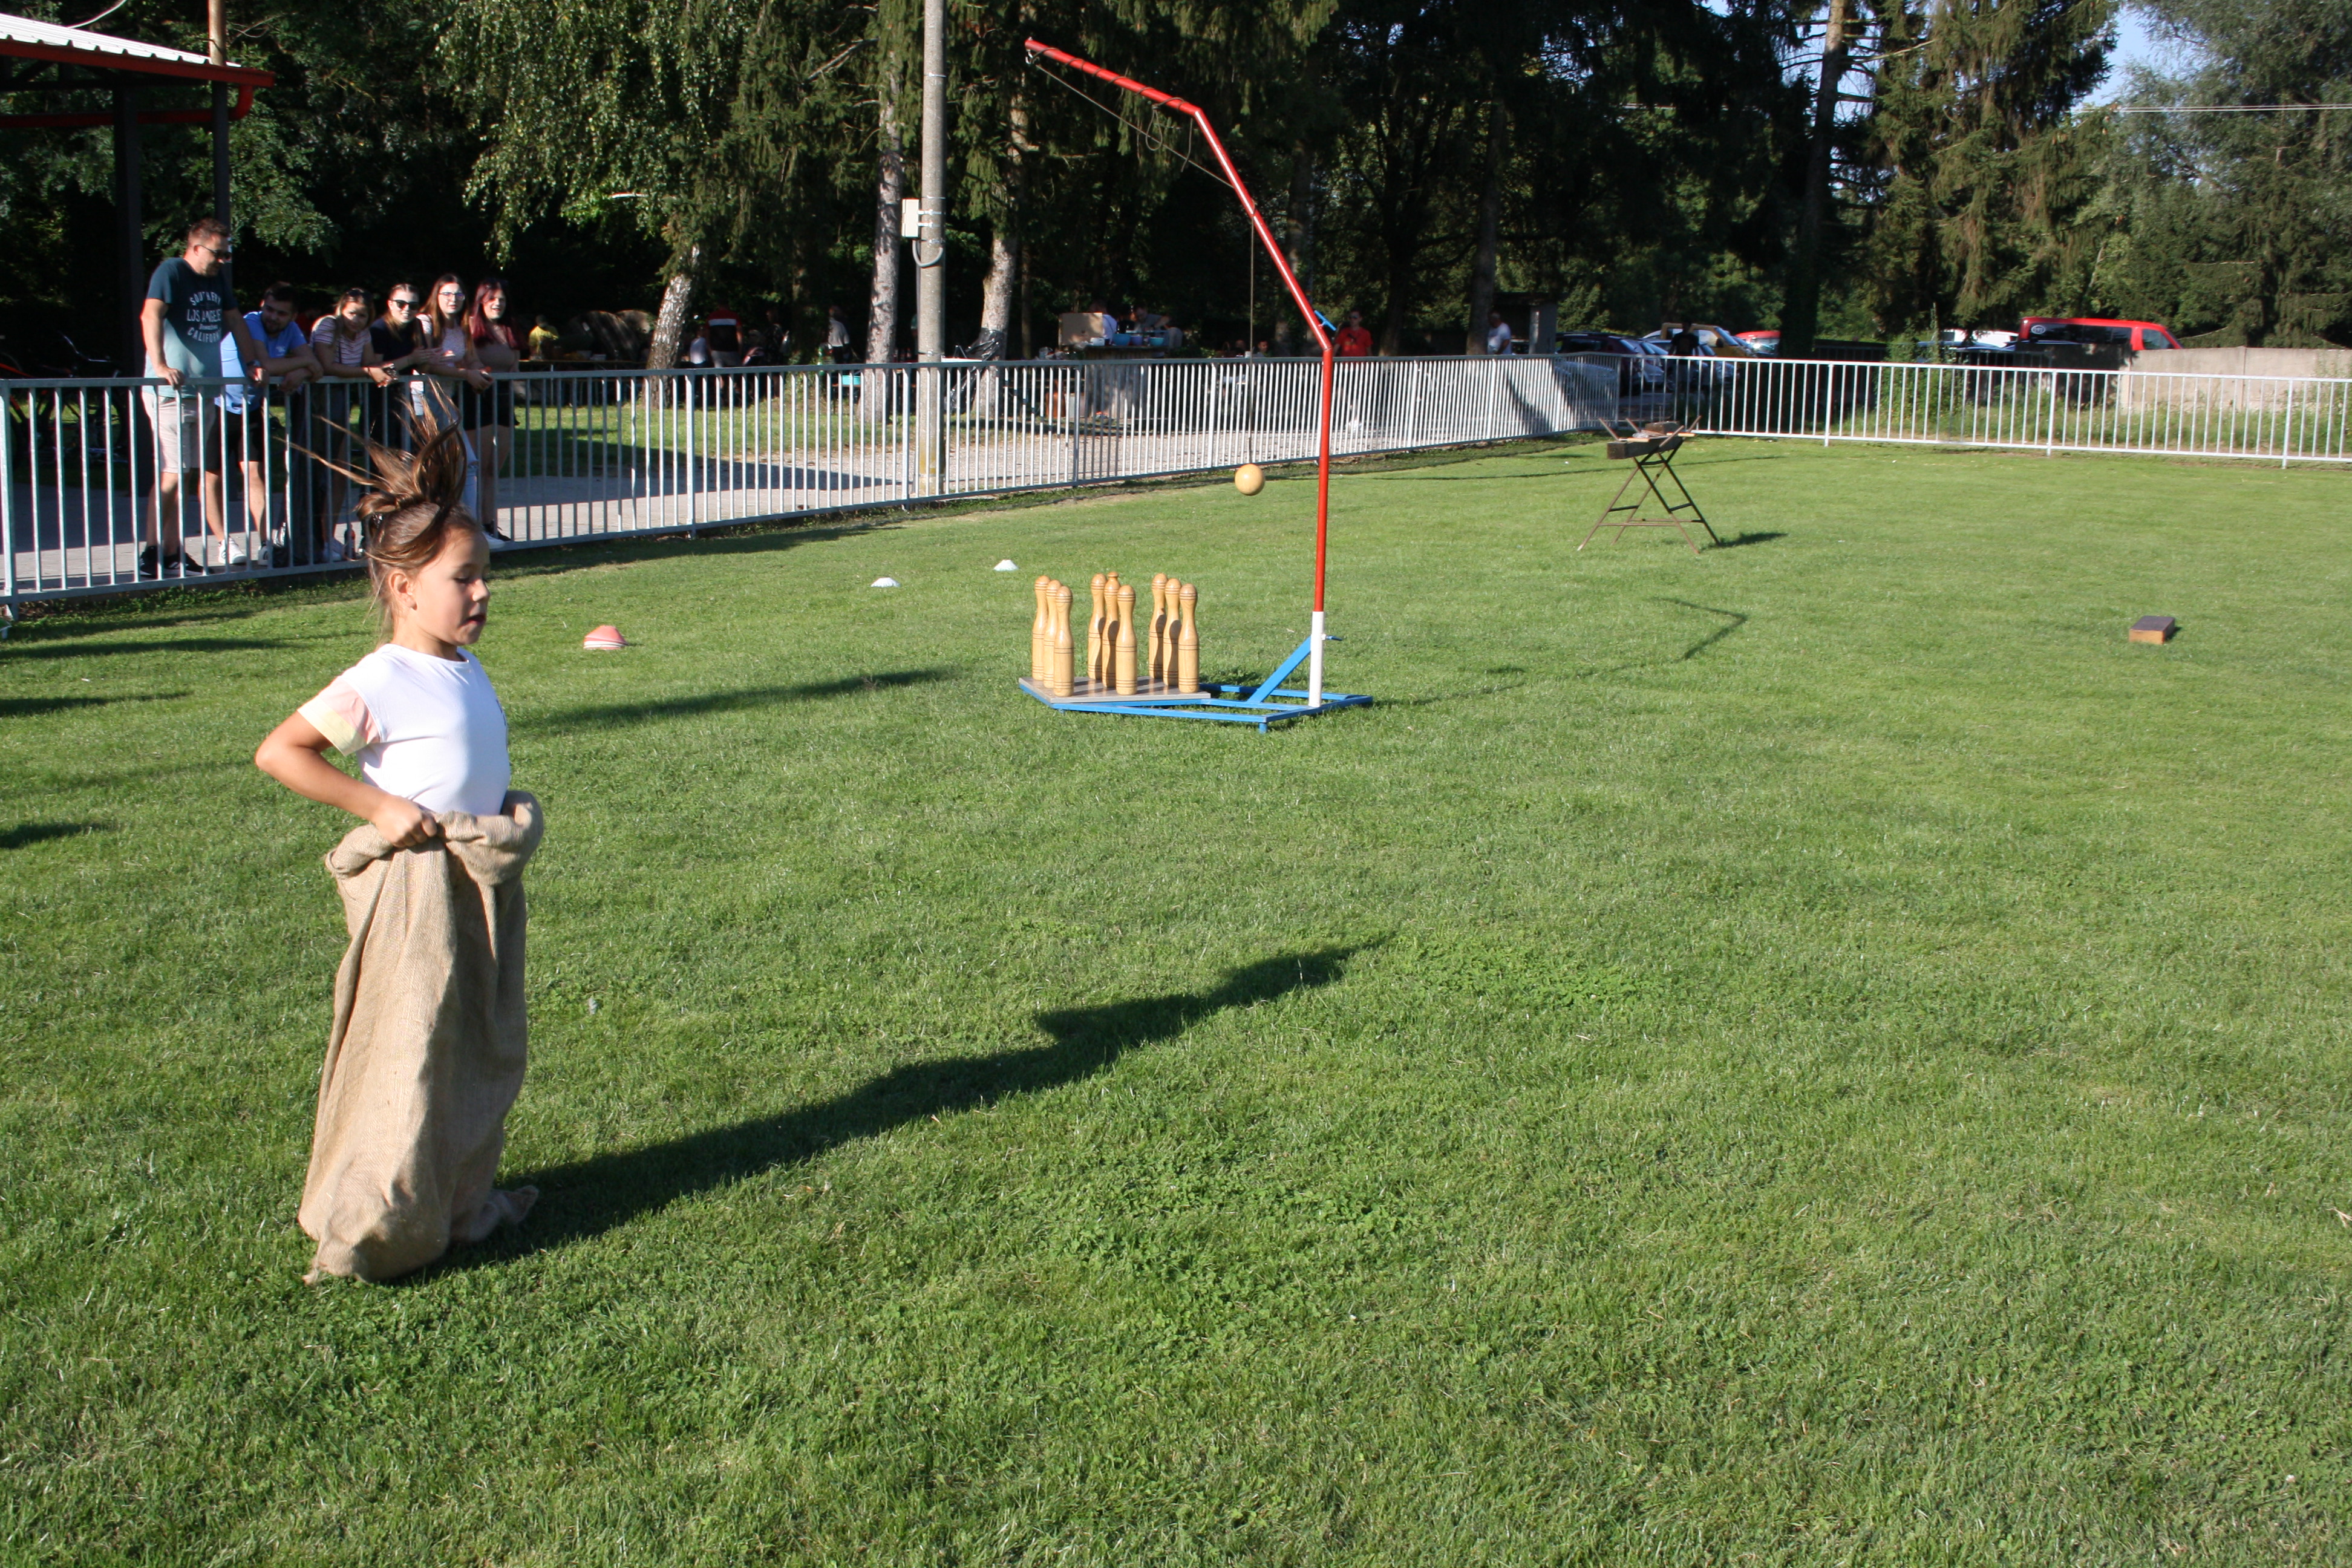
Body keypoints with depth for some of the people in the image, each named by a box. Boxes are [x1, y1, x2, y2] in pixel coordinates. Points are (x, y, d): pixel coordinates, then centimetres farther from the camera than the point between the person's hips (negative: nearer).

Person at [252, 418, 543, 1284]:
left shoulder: (466, 669, 9)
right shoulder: (380, 682, -17)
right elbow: (278, 752, -20)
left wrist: (509, 808, 9)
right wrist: (377, 807, -21)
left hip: (485, 882, 9)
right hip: (418, 885, -9)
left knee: (485, 1049, 17)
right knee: (408, 1056, -3)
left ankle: (460, 1200, 33)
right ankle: (375, 1229, 10)